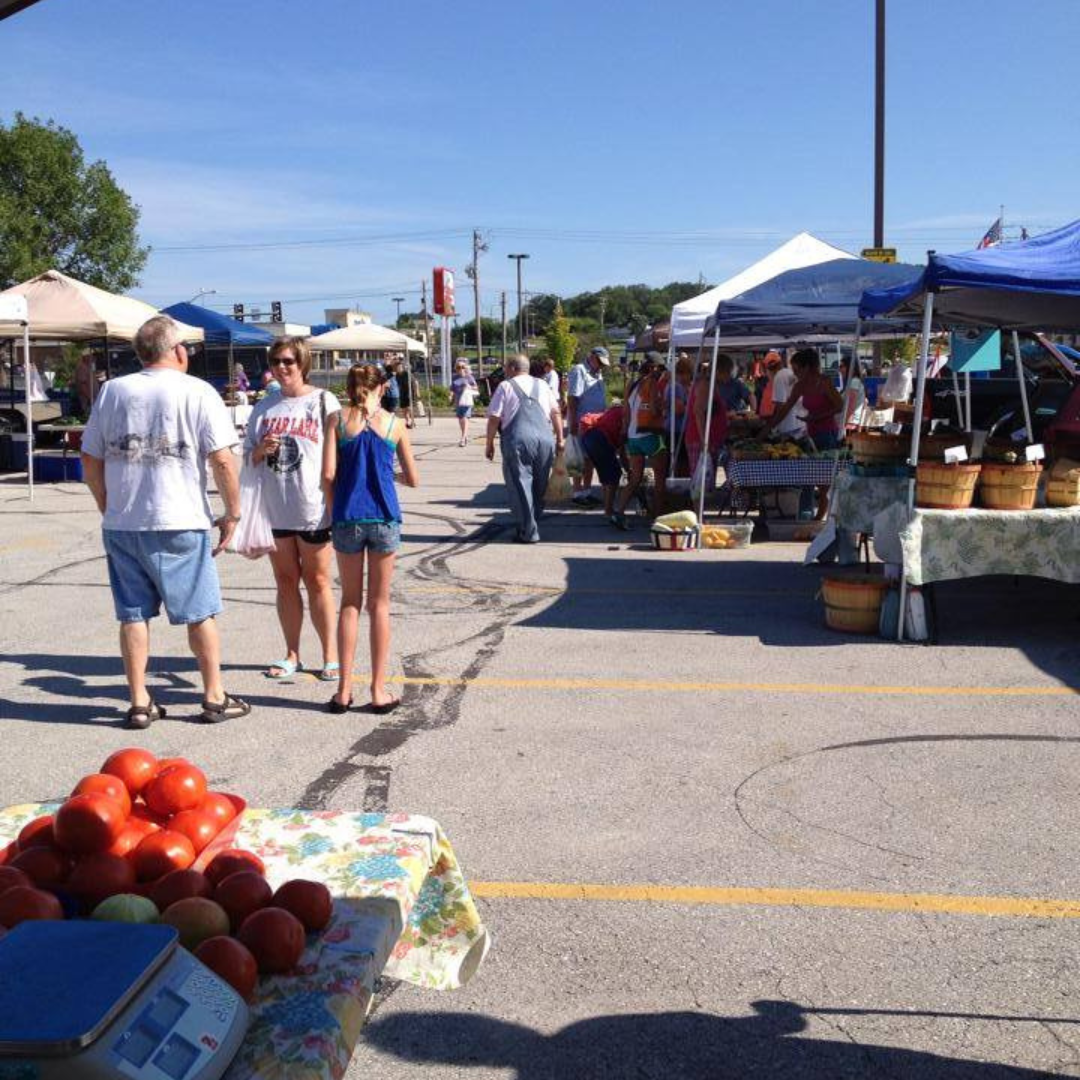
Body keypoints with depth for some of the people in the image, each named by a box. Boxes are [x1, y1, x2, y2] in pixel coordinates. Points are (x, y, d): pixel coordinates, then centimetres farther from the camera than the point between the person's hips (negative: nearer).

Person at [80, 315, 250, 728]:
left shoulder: (112, 391, 6)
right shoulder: (197, 392, -5)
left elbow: (90, 460, 9)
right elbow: (223, 461, -11)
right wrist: (232, 513, 0)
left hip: (120, 524, 4)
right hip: (179, 524, -4)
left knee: (133, 614, 11)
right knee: (200, 613, 9)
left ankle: (139, 703, 16)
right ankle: (214, 697, 17)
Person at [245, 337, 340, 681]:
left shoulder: (323, 402, -3)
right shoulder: (265, 406, 9)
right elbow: (248, 456, 14)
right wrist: (262, 450, -9)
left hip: (313, 509, -4)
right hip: (274, 509, 4)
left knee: (317, 582, 4)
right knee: (285, 581, 11)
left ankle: (330, 656, 14)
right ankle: (292, 655, 22)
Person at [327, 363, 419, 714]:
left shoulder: (338, 419, 0)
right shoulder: (394, 423, 3)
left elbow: (329, 472, -7)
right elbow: (413, 480, 7)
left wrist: (350, 476, 13)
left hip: (347, 518, 0)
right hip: (385, 518, 0)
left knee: (350, 602, 11)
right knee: (379, 603, 9)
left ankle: (344, 689, 11)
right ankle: (378, 691, 11)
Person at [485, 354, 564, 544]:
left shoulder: (505, 386, 5)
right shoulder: (542, 385, 18)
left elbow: (494, 418, -1)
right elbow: (556, 412, 14)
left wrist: (490, 444, 6)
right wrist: (560, 439, 17)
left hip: (517, 441, -4)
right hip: (545, 439, 4)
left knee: (520, 485, 2)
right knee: (539, 485, 15)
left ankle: (528, 532, 2)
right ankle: (533, 522, 21)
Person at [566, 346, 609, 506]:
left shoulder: (597, 373, 17)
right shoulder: (579, 371, -11)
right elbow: (572, 398, -18)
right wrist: (573, 423, -23)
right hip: (581, 423, -9)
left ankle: (587, 491, 20)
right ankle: (578, 493, 1)